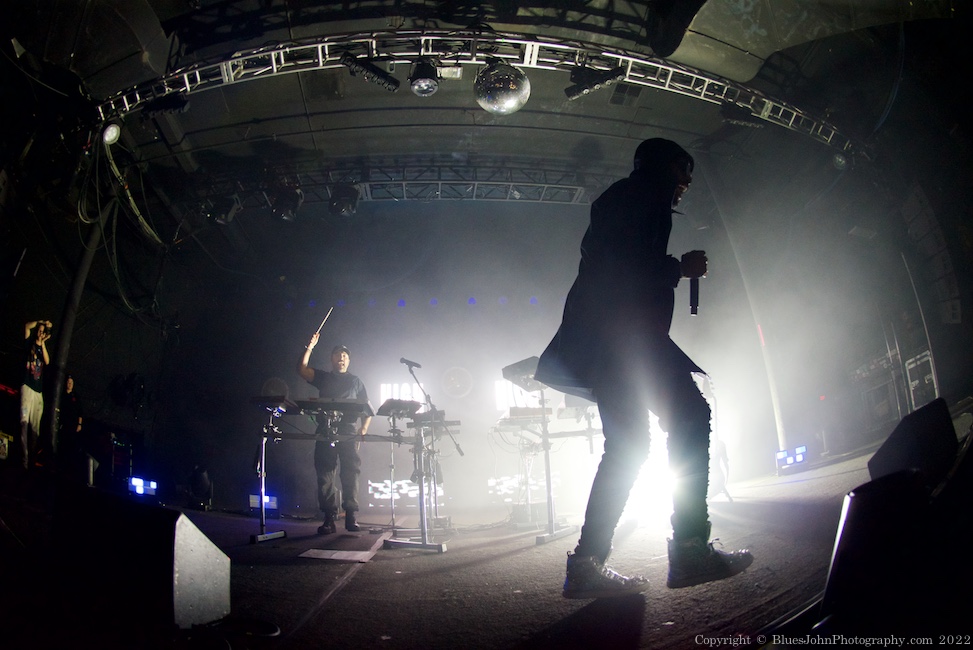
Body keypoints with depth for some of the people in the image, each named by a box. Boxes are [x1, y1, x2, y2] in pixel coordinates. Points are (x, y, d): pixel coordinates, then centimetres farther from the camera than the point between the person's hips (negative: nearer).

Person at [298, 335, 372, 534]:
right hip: (325, 431, 1)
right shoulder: (323, 378, 20)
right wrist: (310, 347, -4)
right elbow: (302, 369, 5)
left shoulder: (355, 381, 18)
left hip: (348, 433, -1)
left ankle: (351, 517, -8)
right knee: (324, 474, -5)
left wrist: (364, 427, -4)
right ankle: (329, 519, -4)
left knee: (351, 473, -9)